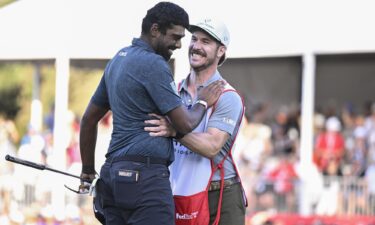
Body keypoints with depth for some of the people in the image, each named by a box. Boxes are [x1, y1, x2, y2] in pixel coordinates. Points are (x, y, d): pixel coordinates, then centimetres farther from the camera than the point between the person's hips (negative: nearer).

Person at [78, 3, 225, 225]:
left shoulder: (119, 59, 18)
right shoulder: (154, 65, -11)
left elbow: (89, 118, 25)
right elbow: (185, 124, -12)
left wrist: (88, 171, 31)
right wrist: (203, 103, 9)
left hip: (114, 173, 10)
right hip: (145, 175, -9)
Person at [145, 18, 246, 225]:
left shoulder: (227, 98, -7)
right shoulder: (175, 91, 12)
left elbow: (212, 146, -21)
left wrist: (174, 130, -35)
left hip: (220, 198, -5)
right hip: (179, 196, 5)